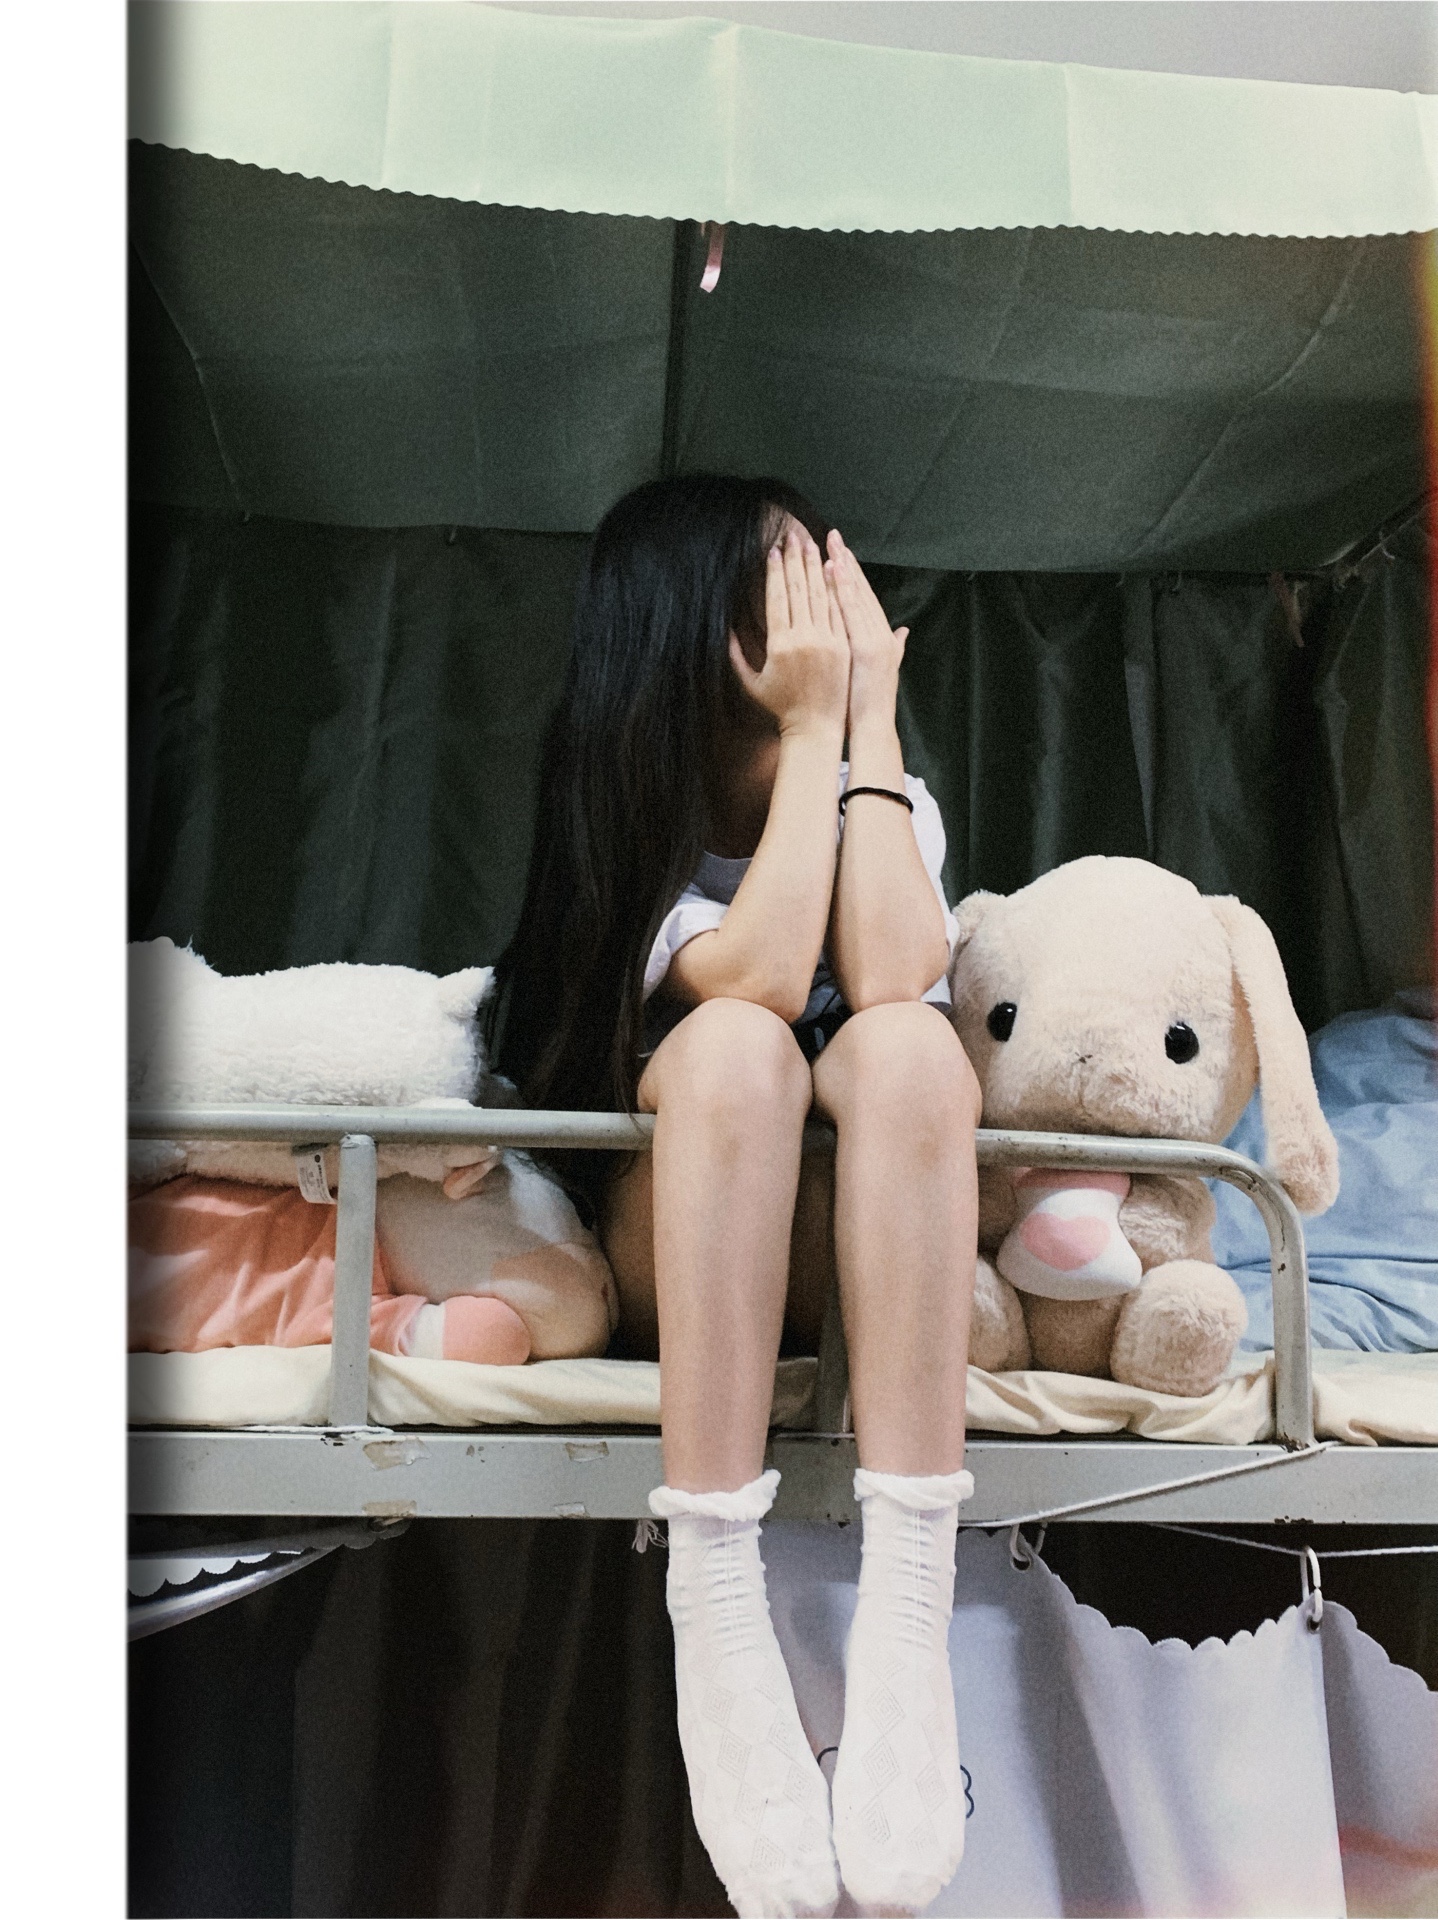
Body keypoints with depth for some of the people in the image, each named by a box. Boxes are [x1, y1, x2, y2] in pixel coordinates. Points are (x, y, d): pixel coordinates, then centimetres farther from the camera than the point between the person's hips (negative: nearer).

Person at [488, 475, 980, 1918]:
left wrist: (871, 719, -15)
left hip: (859, 1250, 2)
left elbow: (890, 979, -21)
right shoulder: (621, 800, -4)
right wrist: (813, 730, -17)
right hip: (679, 1250, -1)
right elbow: (757, 979, -24)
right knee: (735, 1040, -35)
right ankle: (715, 1615, -37)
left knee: (904, 1041, -32)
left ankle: (906, 1621, -39)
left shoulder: (888, 800, 2)